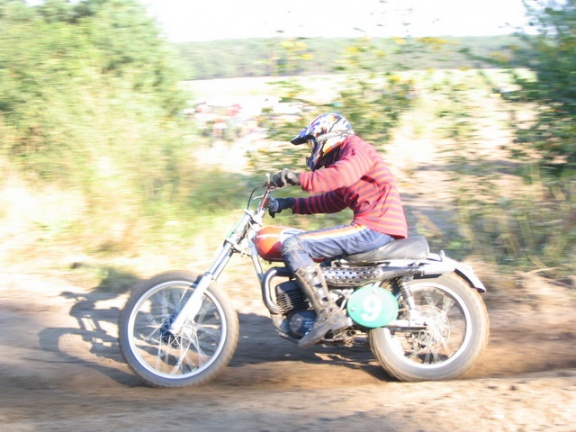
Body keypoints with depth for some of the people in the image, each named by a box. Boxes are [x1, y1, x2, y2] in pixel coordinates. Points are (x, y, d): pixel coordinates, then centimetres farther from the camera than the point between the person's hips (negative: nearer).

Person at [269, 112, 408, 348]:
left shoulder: (355, 148, -2)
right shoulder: (343, 158, 29)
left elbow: (342, 175, -25)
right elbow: (332, 201, 29)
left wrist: (300, 178, -28)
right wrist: (291, 204, 21)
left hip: (374, 227, -11)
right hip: (377, 230, 11)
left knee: (293, 246, -17)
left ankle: (329, 314, -23)